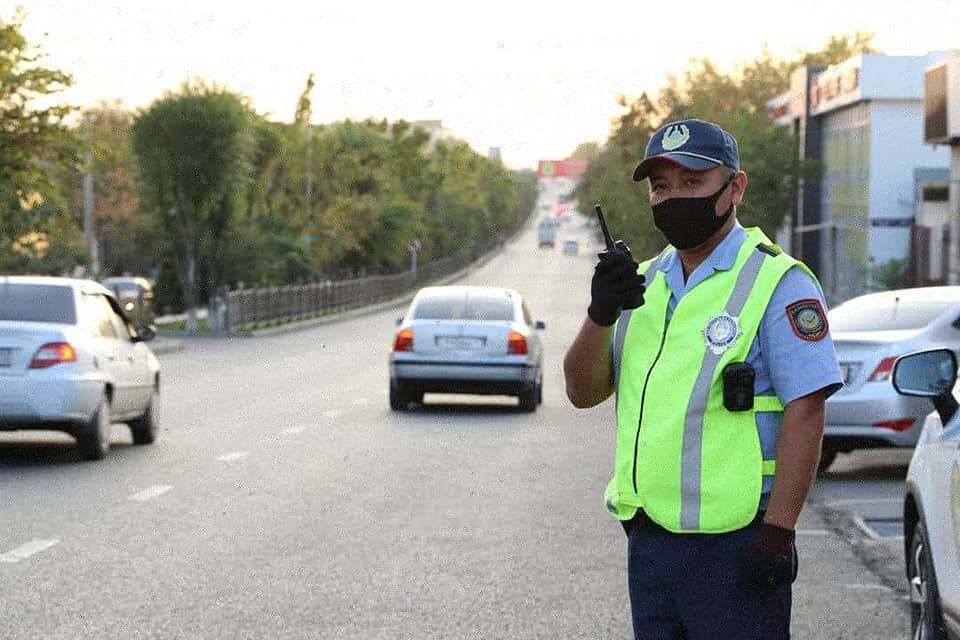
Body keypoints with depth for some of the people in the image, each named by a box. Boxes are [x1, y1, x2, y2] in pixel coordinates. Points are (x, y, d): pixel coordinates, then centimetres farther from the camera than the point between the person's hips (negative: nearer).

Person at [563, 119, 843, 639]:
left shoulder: (778, 284, -7)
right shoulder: (644, 282, 15)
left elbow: (805, 412, -13)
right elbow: (583, 392, 10)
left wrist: (777, 531, -19)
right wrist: (600, 313, -8)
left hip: (734, 546, -7)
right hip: (647, 539, 7)